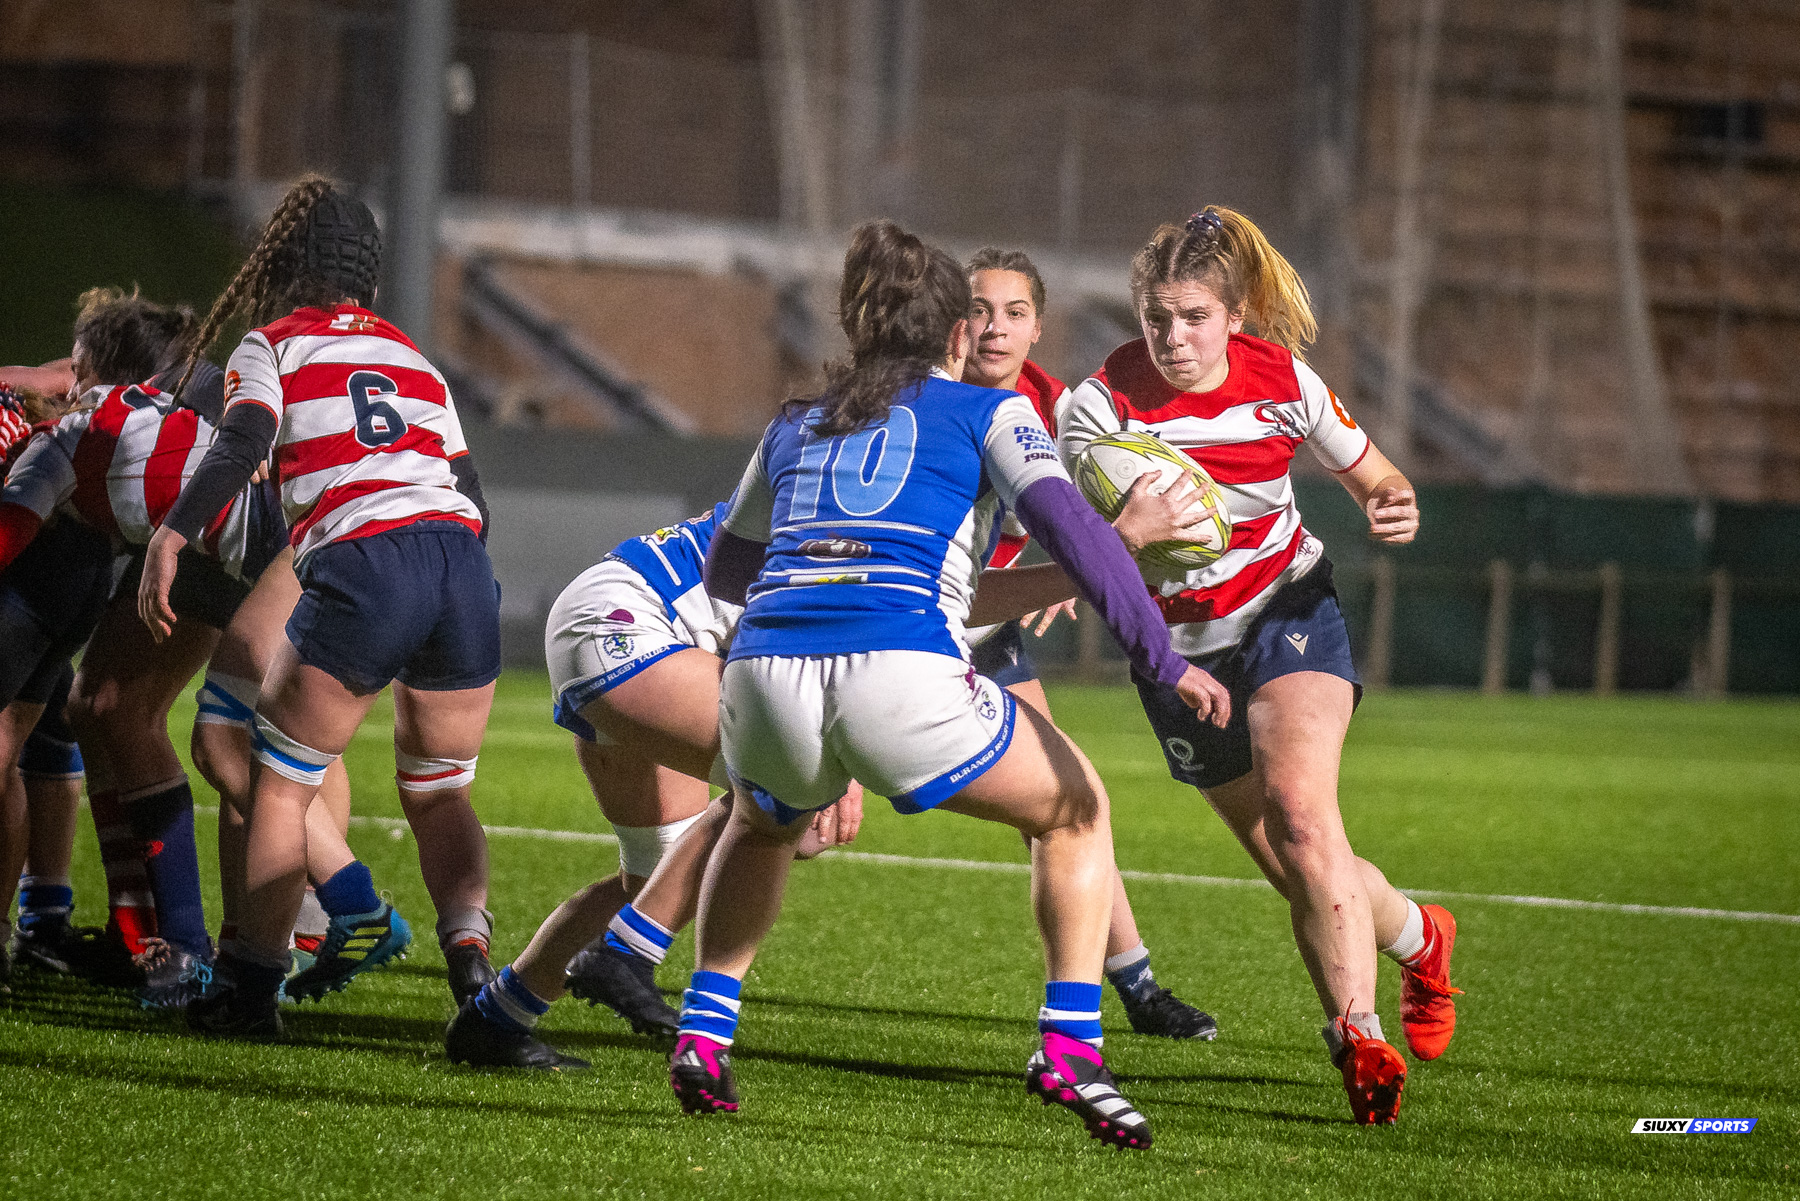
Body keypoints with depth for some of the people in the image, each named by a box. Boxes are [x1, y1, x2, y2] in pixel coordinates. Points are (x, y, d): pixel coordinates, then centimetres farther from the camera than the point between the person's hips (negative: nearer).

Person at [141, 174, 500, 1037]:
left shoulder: (273, 346, 13)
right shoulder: (415, 359, 28)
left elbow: (240, 446, -7)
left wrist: (170, 537, -16)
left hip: (360, 570, -5)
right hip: (461, 562, 5)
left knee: (280, 781, 9)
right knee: (438, 791, 19)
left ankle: (252, 988, 7)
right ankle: (470, 952, -5)